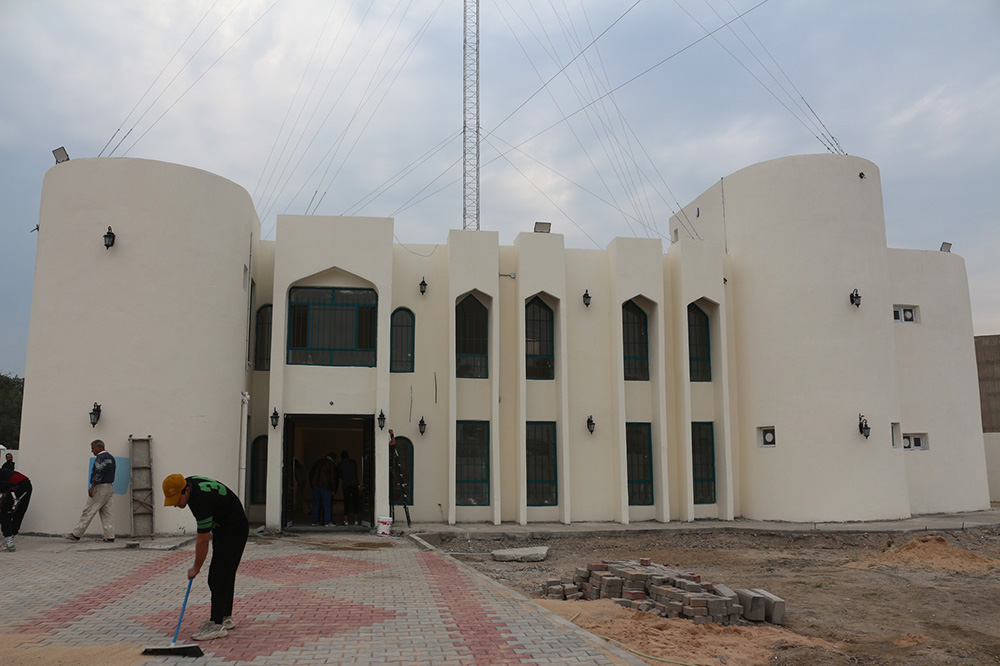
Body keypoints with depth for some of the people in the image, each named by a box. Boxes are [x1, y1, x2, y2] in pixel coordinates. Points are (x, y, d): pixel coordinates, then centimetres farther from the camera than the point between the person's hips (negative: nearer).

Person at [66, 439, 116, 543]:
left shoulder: (101, 458, -11)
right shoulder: (111, 457, 19)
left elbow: (98, 473, -20)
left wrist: (92, 487, -19)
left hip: (100, 487, -9)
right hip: (110, 487, 9)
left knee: (88, 512, -2)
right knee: (106, 513, 8)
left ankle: (76, 535, 3)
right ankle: (110, 537, 3)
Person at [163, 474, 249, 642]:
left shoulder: (202, 499, -32)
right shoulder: (187, 483, -6)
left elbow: (203, 541, -23)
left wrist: (195, 569, -11)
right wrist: (205, 532, 18)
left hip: (234, 530, -10)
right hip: (221, 527, 10)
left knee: (219, 576, -12)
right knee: (225, 575, 12)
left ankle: (217, 624, -10)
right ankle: (225, 617, 20)